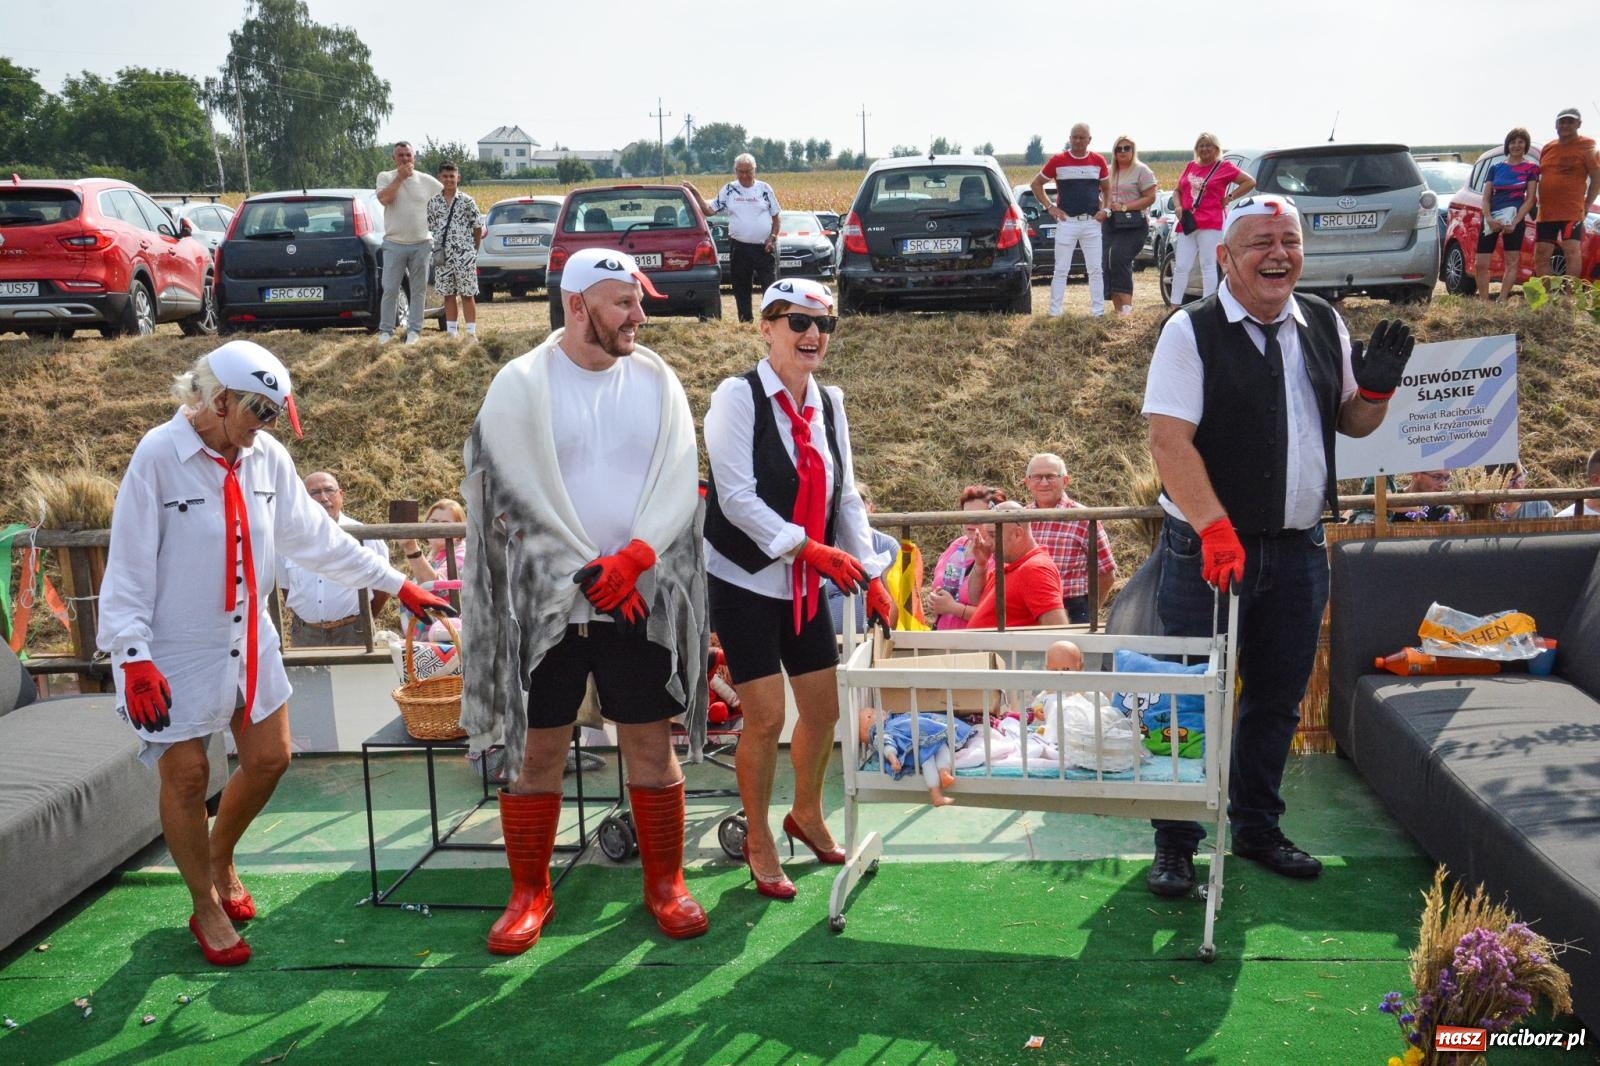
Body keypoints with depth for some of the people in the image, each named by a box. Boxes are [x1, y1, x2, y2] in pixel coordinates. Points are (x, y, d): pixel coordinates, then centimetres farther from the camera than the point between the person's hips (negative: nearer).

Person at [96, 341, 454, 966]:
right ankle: (206, 909, 22)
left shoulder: (266, 456, -2)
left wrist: (398, 585, 5)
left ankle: (220, 860, 39)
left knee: (269, 758, 10)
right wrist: (134, 655, -18)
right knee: (186, 773, 2)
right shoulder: (159, 456, -16)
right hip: (178, 649, -5)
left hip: (249, 639, 6)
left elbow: (314, 536, 5)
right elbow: (129, 563, -14)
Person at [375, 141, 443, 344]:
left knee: (418, 290, 5)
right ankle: (385, 330, 6)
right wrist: (400, 177, -14)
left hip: (421, 245, 1)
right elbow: (384, 198, -16)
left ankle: (414, 330, 12)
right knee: (390, 290, -2)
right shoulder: (386, 177, 2)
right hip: (394, 244, -1)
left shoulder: (427, 181, 5)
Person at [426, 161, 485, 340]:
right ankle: (452, 332, 15)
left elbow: (477, 228, 4)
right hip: (443, 256, 3)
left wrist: (474, 250, 7)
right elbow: (430, 227, 11)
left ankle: (471, 332, 4)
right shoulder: (433, 202, 5)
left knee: (467, 295, 0)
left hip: (464, 255, -3)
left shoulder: (467, 201, -2)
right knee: (448, 295, 8)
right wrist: (437, 248, 5)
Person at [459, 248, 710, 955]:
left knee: (651, 744, 7)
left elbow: (679, 481, 0)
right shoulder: (522, 384, -3)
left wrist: (634, 558, -15)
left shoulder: (657, 381, 5)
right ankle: (529, 892, 21)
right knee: (538, 749, 5)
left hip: (641, 597, 2)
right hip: (546, 600, -2)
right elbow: (517, 496, -6)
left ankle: (665, 884, 23)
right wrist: (591, 574, -10)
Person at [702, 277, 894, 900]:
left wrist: (870, 574, 1)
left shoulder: (828, 404, 6)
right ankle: (759, 842, 18)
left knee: (823, 709, 12)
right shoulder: (738, 398, -13)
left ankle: (806, 815, 39)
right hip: (743, 582, -6)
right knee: (766, 716, -5)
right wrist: (808, 547, -25)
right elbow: (737, 498, -20)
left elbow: (847, 496, 8)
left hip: (804, 586, 6)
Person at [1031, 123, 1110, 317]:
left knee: (1096, 269, 4)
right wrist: (1049, 207, -1)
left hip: (1092, 221, 2)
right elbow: (1036, 183, 8)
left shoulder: (1098, 161, 6)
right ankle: (1054, 312, 3)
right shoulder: (1057, 161, 0)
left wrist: (1105, 209, 4)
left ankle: (1098, 312, 10)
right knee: (1061, 270, -1)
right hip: (1066, 221, -2)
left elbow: (1107, 188, 19)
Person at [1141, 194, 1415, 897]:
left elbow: (1352, 422, 19)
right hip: (1207, 547, -5)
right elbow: (1169, 440, -16)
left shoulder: (1324, 325, 8)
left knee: (1278, 698, 15)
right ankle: (1175, 844, 15)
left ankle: (1256, 827, 33)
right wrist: (1215, 529, -25)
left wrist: (1375, 390, -4)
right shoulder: (1192, 331, -9)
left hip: (1299, 549, 5)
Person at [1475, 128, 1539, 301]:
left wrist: (1515, 222, -13)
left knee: (1512, 261, -6)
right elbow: (1487, 197, 10)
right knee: (1481, 264, -3)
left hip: (1513, 216, -3)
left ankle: (1502, 301, -7)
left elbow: (1530, 199, -1)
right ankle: (1483, 302, 4)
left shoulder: (1531, 168, 5)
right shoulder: (1495, 168, 14)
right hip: (1491, 218, 3)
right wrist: (1489, 218, -9)